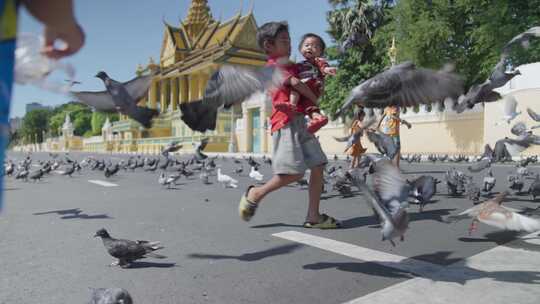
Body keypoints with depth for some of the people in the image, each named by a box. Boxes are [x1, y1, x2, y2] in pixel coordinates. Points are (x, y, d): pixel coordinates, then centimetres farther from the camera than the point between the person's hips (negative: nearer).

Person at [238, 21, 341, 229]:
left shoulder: (289, 66, 24)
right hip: (286, 122, -9)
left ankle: (313, 216, 5)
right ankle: (255, 194, 7)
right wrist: (315, 99, -4)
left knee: (318, 165, 1)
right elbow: (296, 83, -16)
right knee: (295, 172, -14)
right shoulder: (273, 66, -4)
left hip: (299, 122, 9)